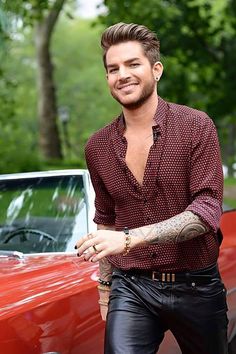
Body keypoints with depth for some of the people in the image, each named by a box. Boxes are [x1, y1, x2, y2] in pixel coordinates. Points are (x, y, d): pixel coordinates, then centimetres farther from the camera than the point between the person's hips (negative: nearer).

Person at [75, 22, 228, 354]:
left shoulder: (196, 127, -9)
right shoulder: (98, 147, 4)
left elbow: (207, 212, -18)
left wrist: (129, 237, -29)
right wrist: (105, 287, 15)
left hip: (196, 287, -1)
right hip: (131, 289, 2)